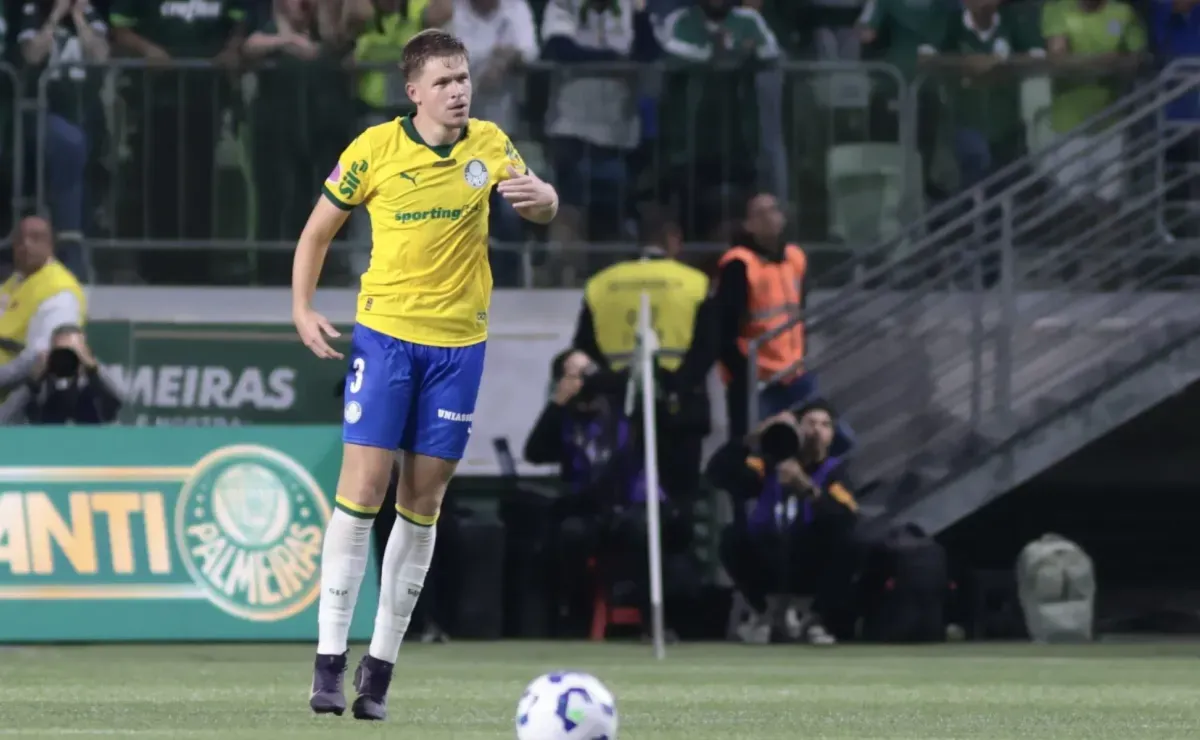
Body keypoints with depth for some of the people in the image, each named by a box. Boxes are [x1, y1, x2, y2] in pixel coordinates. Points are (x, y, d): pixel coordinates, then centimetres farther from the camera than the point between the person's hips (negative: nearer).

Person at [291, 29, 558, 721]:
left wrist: (540, 195, -31)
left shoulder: (488, 144, 2)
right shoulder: (375, 148, -5)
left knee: (423, 503, 5)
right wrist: (303, 308, -6)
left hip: (459, 342, 3)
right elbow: (321, 228, 5)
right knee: (362, 490, -12)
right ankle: (330, 659, -8)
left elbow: (542, 206, -7)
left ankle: (380, 667, 12)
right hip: (386, 333, -3)